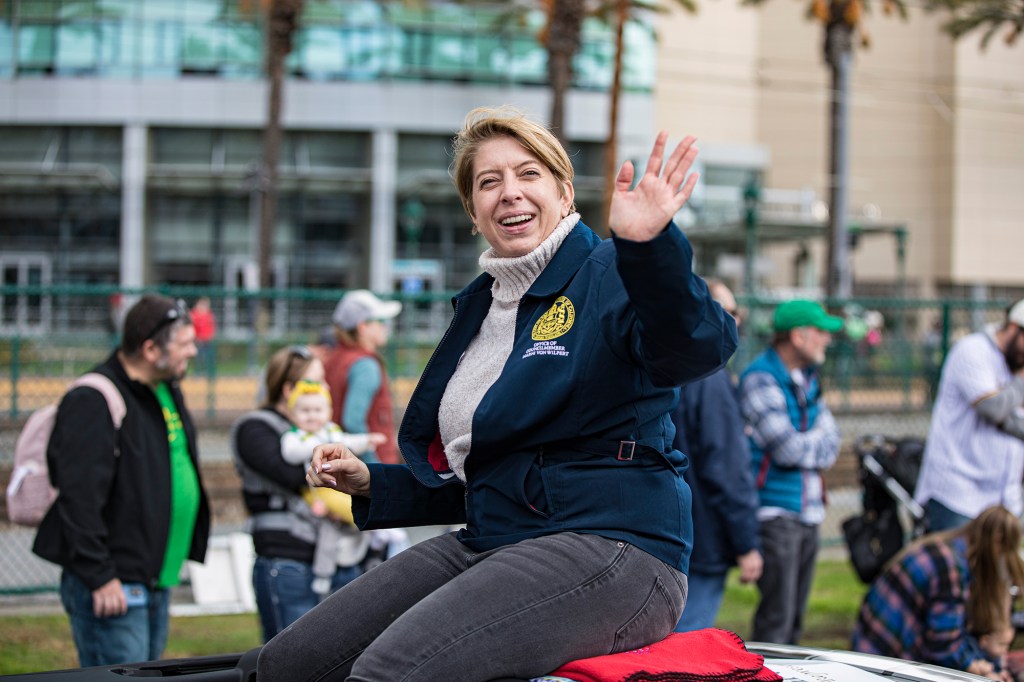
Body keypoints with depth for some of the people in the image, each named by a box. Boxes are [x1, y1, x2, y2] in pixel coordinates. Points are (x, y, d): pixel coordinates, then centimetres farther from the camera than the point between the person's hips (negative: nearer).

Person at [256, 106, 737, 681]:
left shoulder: (610, 276, -4)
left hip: (609, 544, -8)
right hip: (488, 544, 8)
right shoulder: (481, 305, 20)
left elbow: (697, 349, -28)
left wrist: (647, 245, -44)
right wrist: (371, 484, 16)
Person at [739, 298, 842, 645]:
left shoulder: (808, 378, 15)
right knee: (776, 620, -10)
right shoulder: (761, 379, -11)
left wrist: (803, 445, -9)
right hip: (776, 511, -8)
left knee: (794, 618, 12)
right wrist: (819, 438, 3)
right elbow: (790, 448, -17)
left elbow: (830, 442, 10)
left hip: (808, 510, 8)